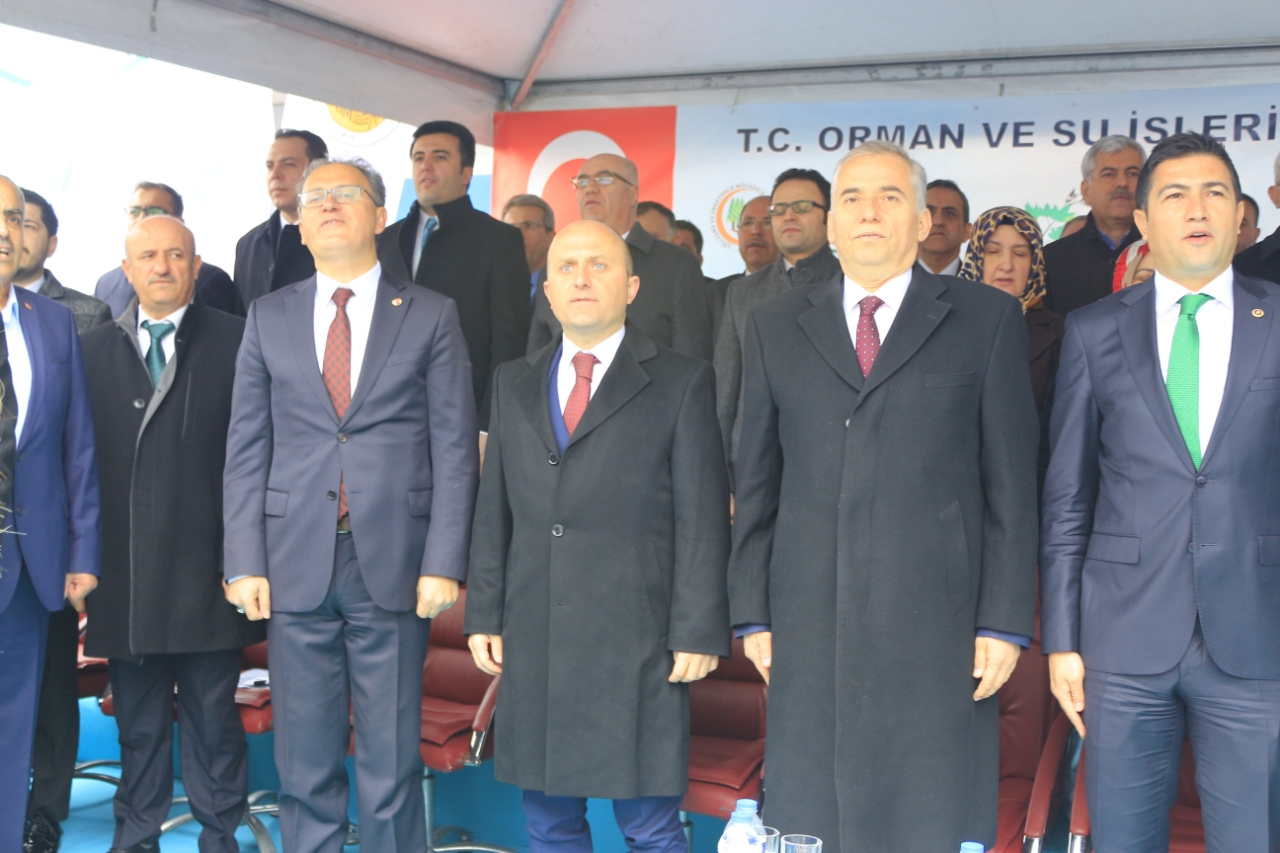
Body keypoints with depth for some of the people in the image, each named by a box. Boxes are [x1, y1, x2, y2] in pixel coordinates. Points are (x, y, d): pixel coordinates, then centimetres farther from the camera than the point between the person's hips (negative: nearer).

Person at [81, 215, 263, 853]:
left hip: (205, 568, -2)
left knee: (213, 718, 6)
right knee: (138, 723, 12)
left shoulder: (235, 341, 2)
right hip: (124, 575, 3)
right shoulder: (94, 349, 11)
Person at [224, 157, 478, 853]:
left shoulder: (431, 316, 4)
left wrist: (443, 563, -7)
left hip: (392, 568, -2)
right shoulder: (269, 317, 10)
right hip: (295, 567, 2)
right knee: (303, 762, 9)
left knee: (392, 762, 5)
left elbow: (455, 449, 0)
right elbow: (246, 448, 8)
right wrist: (244, 562, 0)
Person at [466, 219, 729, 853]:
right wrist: (484, 616, 8)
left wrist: (698, 632, -8)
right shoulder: (513, 384, 14)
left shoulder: (682, 384, 1)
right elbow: (494, 509, 14)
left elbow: (703, 518, -3)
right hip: (533, 642, 4)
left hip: (637, 643, -4)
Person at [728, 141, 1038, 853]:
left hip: (937, 628, -2)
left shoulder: (988, 319, 5)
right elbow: (757, 482, 11)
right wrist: (753, 613, 6)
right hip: (808, 628, 2)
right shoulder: (775, 326, 12)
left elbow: (1013, 486, 2)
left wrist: (1005, 622, -4)